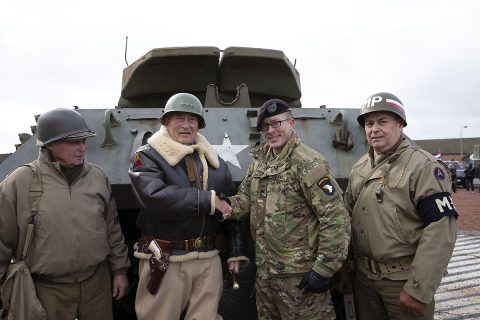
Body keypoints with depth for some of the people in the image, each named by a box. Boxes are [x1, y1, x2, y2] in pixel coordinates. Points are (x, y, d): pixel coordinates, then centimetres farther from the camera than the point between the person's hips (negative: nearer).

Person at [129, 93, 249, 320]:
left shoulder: (214, 161, 10)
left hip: (209, 259, 4)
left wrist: (236, 250, 8)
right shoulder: (147, 157, -5)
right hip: (164, 261, -3)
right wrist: (209, 200, -19)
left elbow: (233, 208, 14)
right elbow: (155, 197, -24)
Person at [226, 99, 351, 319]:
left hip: (300, 276, -7)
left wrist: (324, 269, -20)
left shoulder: (308, 163, -17)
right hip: (264, 272, 8)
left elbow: (335, 218, -20)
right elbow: (245, 199, 8)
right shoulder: (258, 162, 8)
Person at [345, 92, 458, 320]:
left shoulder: (424, 167, -15)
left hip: (404, 280, -6)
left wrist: (418, 290, -21)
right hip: (363, 276, 6)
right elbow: (348, 215, 13)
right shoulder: (359, 168, 6)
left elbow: (440, 231, -20)